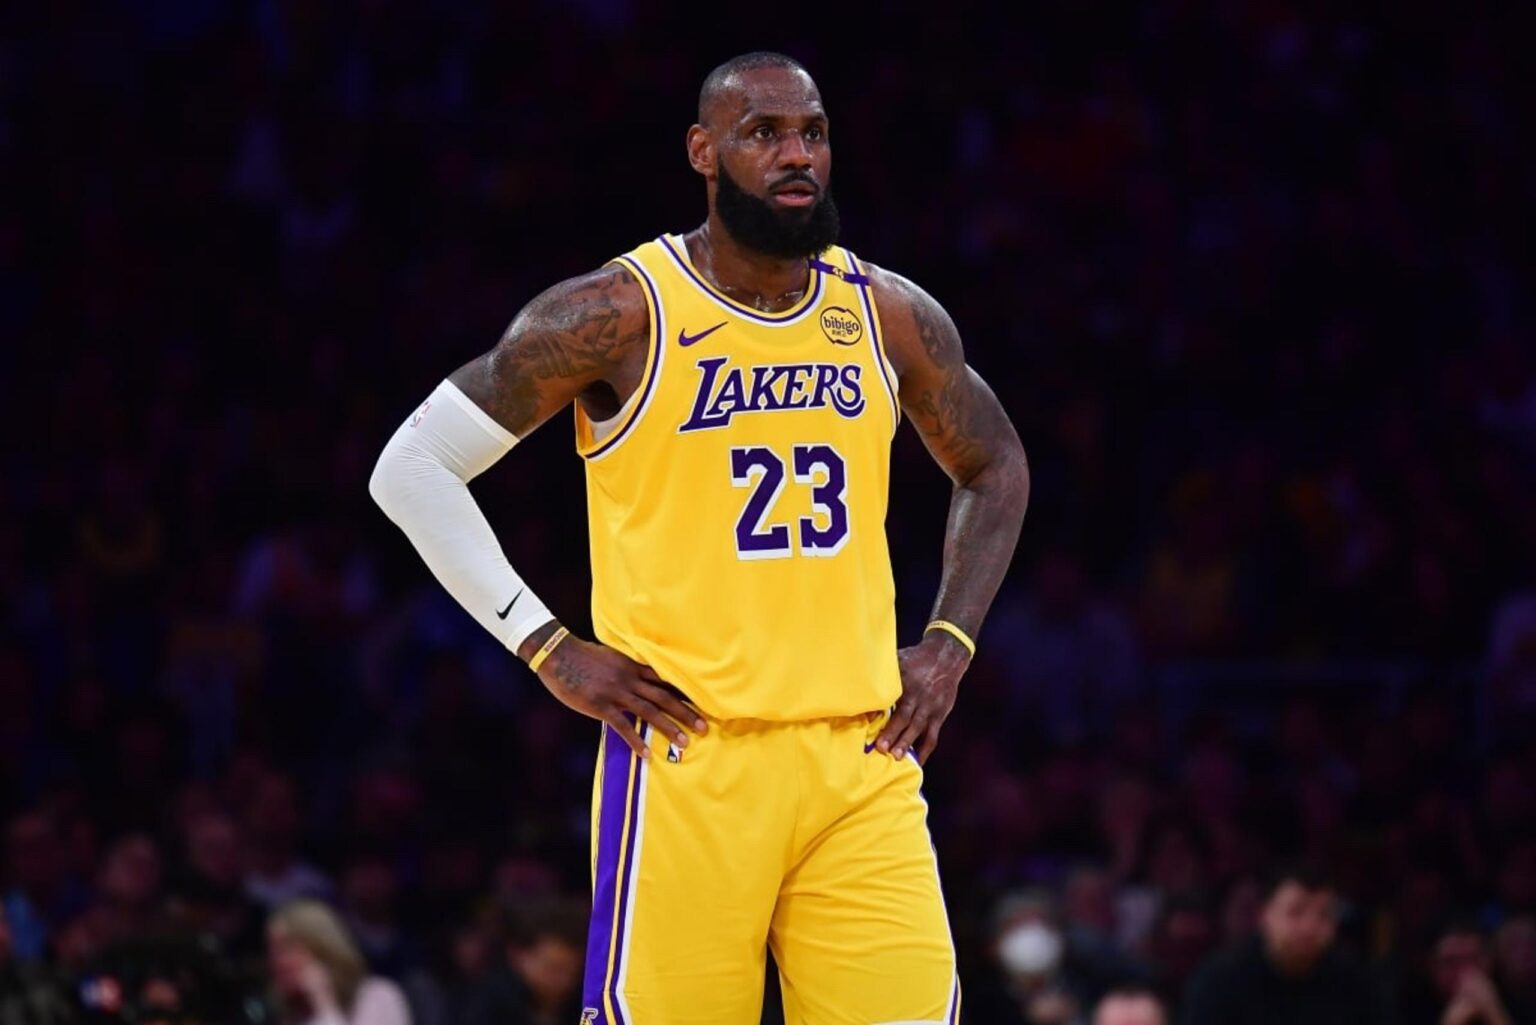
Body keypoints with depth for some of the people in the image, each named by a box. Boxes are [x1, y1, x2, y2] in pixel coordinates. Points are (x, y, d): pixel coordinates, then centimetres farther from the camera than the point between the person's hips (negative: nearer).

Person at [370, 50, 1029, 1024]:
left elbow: (996, 469, 25)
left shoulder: (891, 317, 7)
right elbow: (413, 468, -2)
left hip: (861, 759, 4)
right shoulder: (621, 316, -6)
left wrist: (950, 643, 11)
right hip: (691, 756, -4)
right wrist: (546, 649, -6)